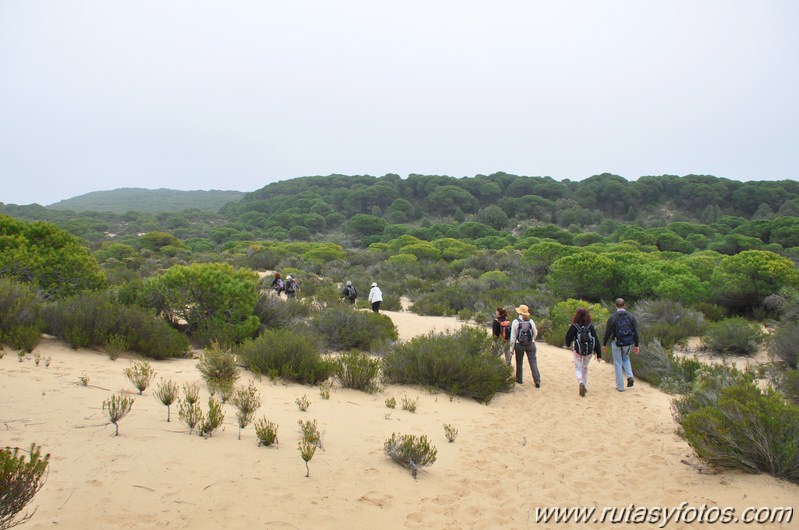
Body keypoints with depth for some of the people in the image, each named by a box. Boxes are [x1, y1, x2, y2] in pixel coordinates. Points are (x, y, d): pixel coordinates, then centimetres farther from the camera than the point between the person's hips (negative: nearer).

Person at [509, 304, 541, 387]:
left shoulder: (515, 321, -8)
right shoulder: (531, 321, -1)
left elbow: (513, 336, -6)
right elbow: (535, 333, 10)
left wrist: (512, 347, 1)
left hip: (519, 345, -1)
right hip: (531, 344, 1)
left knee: (519, 363, 14)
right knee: (533, 362, 2)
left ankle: (519, 379, 24)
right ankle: (537, 380, -6)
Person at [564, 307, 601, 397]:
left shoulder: (574, 326, -11)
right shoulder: (590, 326, -5)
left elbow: (568, 338, -5)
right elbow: (596, 340, -5)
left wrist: (567, 345, 19)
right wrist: (598, 354, -1)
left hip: (577, 351, -3)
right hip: (589, 351, 3)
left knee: (578, 368, 6)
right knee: (585, 368, 20)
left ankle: (581, 382, -21)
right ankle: (585, 386, 26)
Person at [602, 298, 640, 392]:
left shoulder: (612, 318, -10)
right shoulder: (631, 317, -1)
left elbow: (607, 332, -7)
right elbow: (636, 332, 2)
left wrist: (604, 344, 6)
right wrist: (636, 345, 12)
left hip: (616, 343, -3)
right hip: (628, 343, 3)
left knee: (618, 364, 7)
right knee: (626, 358, 28)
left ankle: (620, 386, 9)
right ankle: (630, 376, 7)